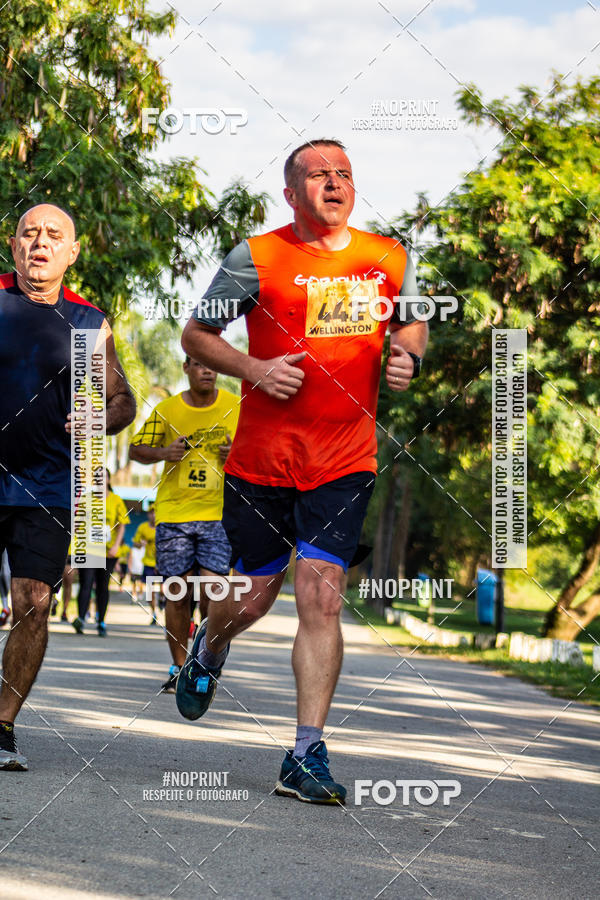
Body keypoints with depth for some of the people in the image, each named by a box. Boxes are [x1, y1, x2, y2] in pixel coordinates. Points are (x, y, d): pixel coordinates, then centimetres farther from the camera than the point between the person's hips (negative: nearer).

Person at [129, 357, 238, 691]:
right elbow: (136, 450, 9)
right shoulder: (166, 410, 3)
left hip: (219, 513, -1)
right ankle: (179, 667, 15)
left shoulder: (236, 407, 3)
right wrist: (164, 453, -11)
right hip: (173, 512, 1)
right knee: (178, 593, 0)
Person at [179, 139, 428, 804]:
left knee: (322, 600, -8)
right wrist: (255, 369, -13)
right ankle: (207, 651, 45)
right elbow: (196, 334, 4)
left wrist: (407, 357, 1)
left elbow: (411, 323, 24)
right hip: (262, 459, -1)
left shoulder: (389, 258, 7)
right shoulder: (256, 257, -4)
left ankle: (306, 756, -5)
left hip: (345, 463, 2)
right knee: (251, 598, 8)